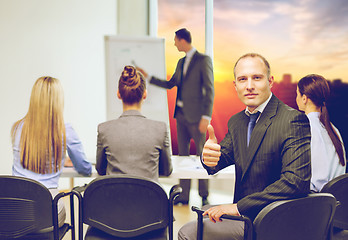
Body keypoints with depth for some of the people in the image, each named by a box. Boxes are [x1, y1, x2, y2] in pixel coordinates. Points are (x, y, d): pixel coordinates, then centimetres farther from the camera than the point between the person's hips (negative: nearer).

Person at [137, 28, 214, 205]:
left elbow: (209, 89, -12)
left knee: (201, 155, 0)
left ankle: (204, 196, 12)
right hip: (180, 114, 8)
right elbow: (170, 84, 24)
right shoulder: (181, 62, 16)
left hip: (195, 115, -7)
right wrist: (148, 77, 24)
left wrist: (206, 117, -18)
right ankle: (184, 195, 17)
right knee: (183, 154, 9)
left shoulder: (203, 60, -7)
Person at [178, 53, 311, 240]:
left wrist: (238, 207, -24)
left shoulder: (294, 120, -18)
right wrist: (209, 156, -21)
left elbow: (295, 181, -26)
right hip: (245, 213, 8)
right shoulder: (236, 122, 9)